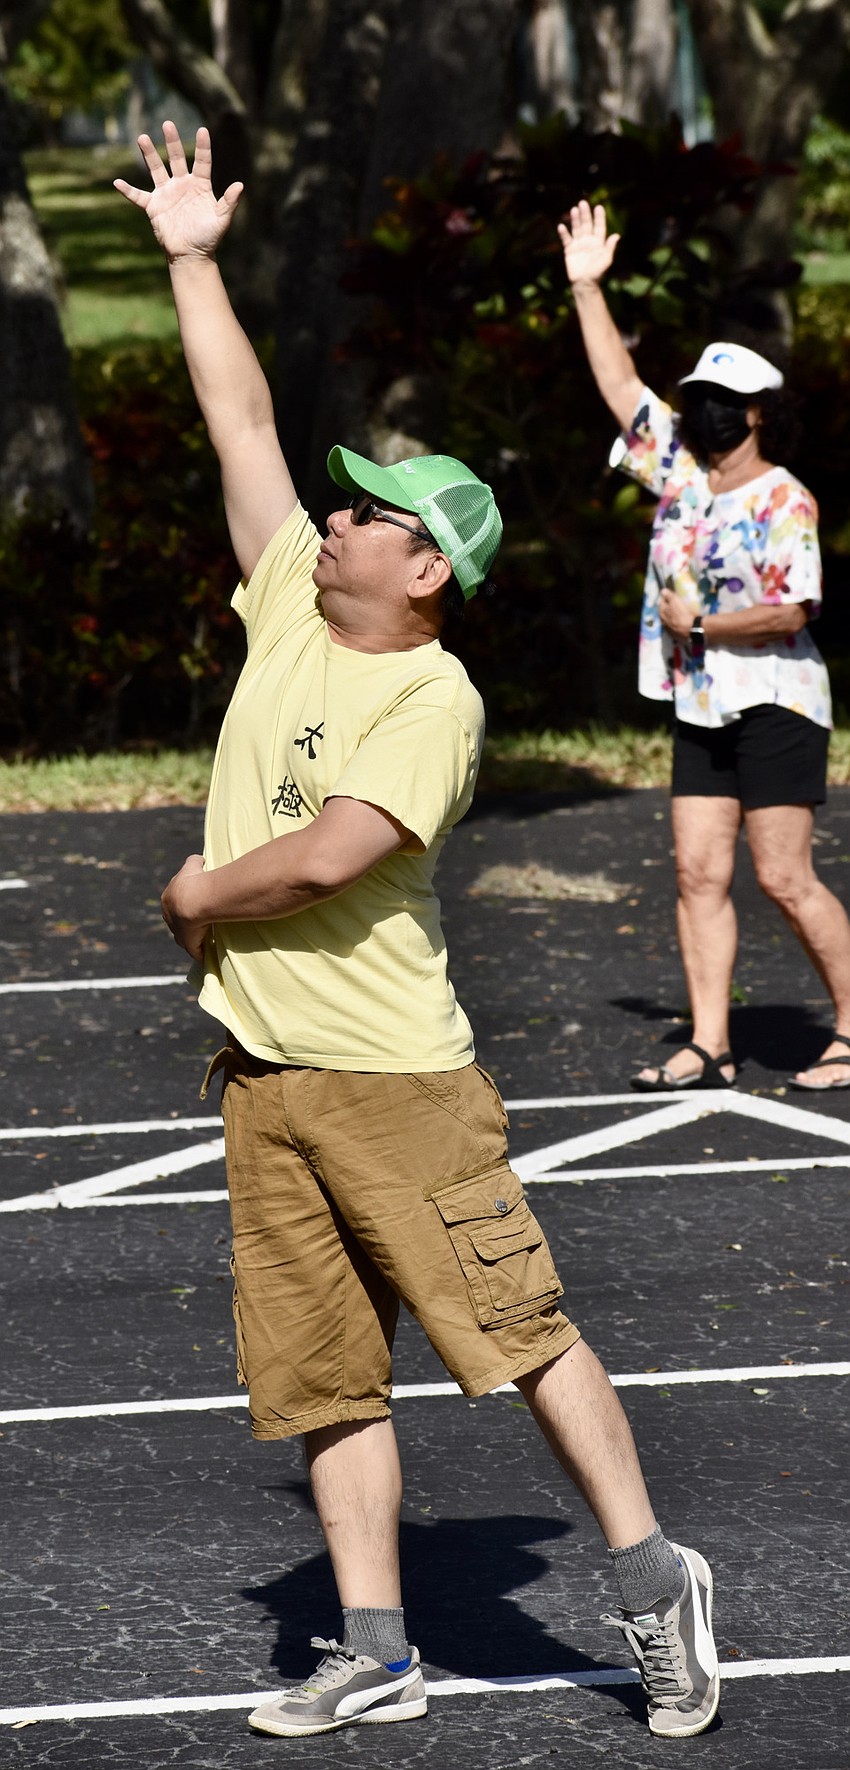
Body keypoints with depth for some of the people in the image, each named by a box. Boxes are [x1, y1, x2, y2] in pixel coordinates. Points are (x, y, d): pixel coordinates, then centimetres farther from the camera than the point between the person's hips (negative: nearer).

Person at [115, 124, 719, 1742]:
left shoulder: (432, 700, -12)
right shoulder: (291, 608, 8)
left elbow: (329, 855, -24)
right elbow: (242, 424, 14)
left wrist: (203, 894, -9)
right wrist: (193, 260, 16)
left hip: (395, 1078, -7)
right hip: (262, 1078, 7)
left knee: (519, 1333, -4)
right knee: (327, 1376, 6)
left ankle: (650, 1579, 6)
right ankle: (376, 1654, 10)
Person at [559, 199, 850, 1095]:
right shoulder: (681, 469, 9)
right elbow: (619, 384, 14)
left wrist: (699, 625, -13)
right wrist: (586, 288, 12)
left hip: (773, 707, -7)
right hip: (701, 710, 7)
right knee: (699, 874, 0)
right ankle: (709, 1046, -1)